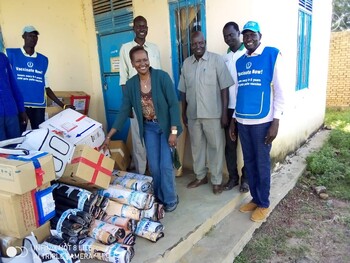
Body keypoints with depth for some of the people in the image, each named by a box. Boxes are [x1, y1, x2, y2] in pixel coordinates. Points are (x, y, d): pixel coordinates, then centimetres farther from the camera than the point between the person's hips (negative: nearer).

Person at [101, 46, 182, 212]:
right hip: (149, 128, 4)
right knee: (154, 166, 8)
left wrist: (173, 131, -20)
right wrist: (109, 136, -3)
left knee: (165, 165, -3)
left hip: (166, 126, -3)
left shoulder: (162, 77, -15)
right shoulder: (130, 84, -3)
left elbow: (174, 104, -15)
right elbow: (124, 111, 0)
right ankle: (159, 197, 30)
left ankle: (170, 199, 19)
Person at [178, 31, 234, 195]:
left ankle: (217, 180, 20)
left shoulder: (217, 60, -6)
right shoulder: (186, 63, 7)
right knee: (196, 146, 14)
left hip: (213, 114, -4)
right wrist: (183, 112, 11)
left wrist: (224, 112, -11)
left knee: (215, 147, 5)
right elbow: (184, 91, 12)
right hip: (193, 114, 4)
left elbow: (224, 88, -7)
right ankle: (200, 176, 32)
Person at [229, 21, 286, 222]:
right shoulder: (239, 61, 12)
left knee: (262, 163, 5)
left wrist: (276, 122, -14)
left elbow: (280, 91, -8)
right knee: (249, 162, 13)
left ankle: (264, 204, 22)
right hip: (242, 120, 6)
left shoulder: (272, 55, -5)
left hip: (262, 121, -5)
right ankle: (255, 199, 29)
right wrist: (233, 119, 13)